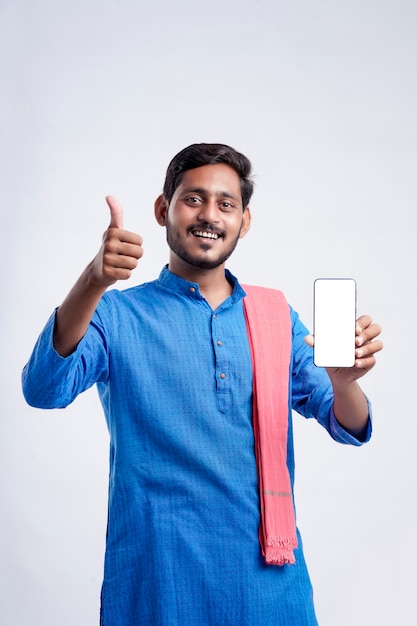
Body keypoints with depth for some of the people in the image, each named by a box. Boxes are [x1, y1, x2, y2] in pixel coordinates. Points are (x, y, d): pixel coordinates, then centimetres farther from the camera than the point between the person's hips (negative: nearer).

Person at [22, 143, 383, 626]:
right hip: (157, 578, -3)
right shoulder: (118, 315, -1)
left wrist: (343, 379, -21)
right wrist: (93, 282, -35)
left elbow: (347, 428, 3)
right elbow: (43, 390, -19)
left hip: (269, 574, 3)